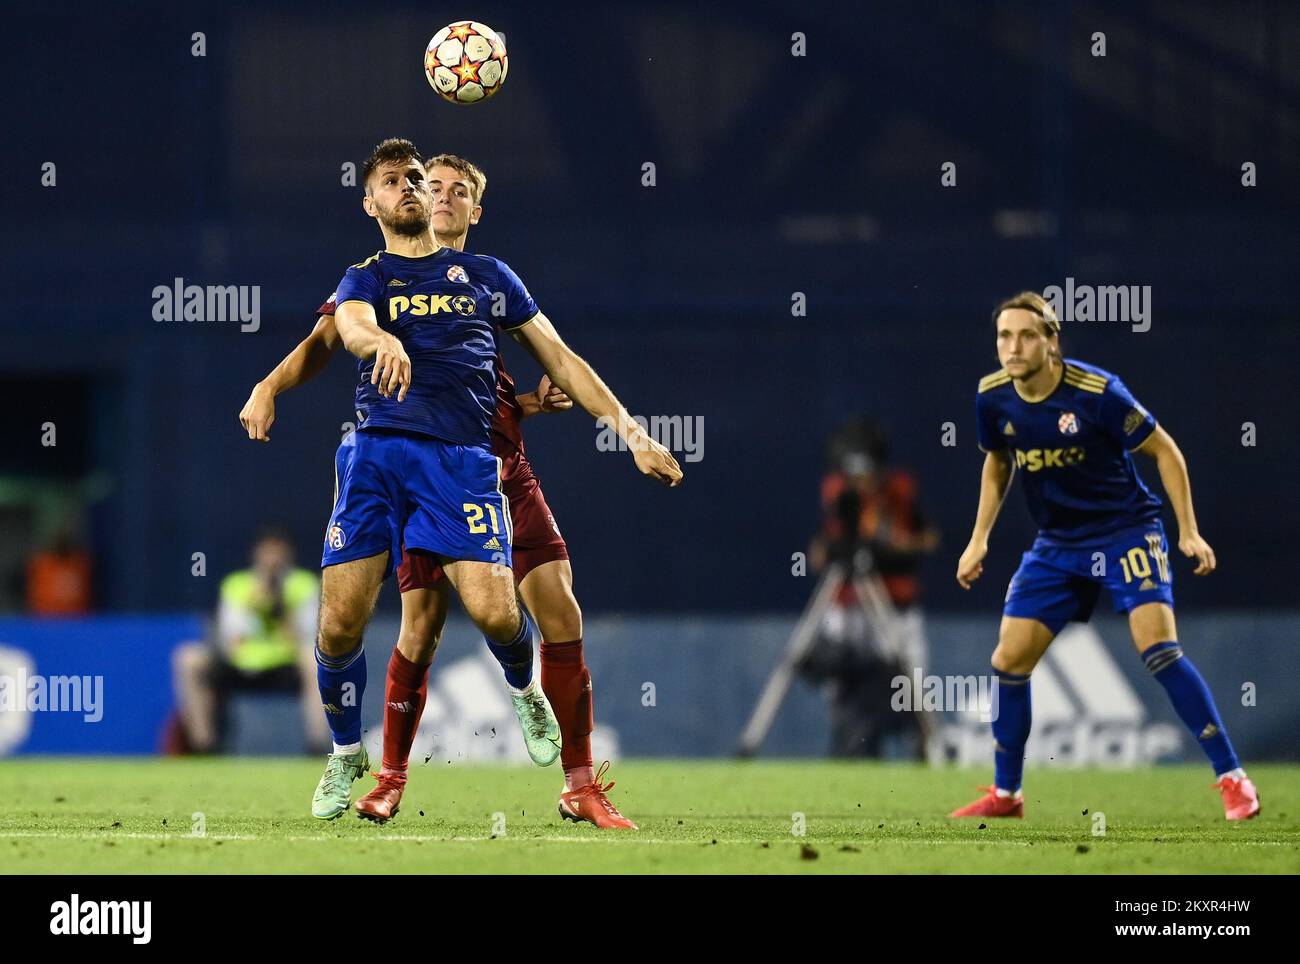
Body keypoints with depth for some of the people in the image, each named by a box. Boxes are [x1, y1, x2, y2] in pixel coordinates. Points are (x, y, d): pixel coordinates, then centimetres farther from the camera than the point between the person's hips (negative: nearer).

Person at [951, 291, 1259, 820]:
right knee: (1009, 660, 0)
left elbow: (1163, 450, -9)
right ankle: (1005, 793, 17)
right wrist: (979, 539, 8)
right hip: (1057, 543, 5)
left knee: (1156, 644, -22)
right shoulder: (993, 398, -6)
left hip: (1127, 530, -5)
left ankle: (1232, 778, -16)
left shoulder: (1097, 392, -21)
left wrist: (1189, 531, -12)